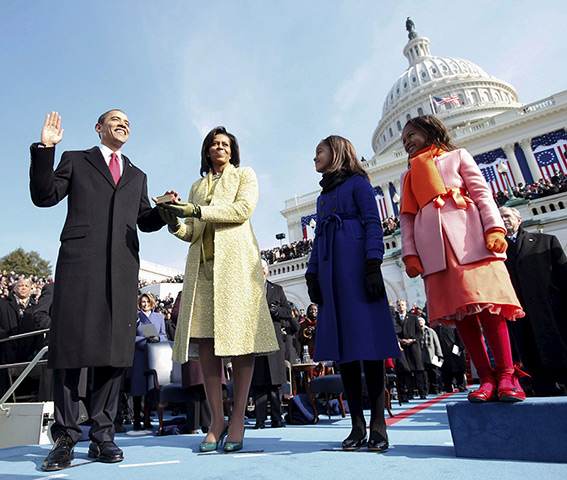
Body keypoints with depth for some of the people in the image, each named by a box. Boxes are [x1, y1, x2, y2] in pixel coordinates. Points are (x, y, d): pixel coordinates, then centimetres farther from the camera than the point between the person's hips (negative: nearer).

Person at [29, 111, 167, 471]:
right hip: (79, 262, -2)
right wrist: (45, 149, 0)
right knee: (70, 346, -3)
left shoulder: (137, 176, 27)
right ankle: (66, 437, 8)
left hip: (123, 267, 3)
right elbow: (44, 196, 8)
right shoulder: (75, 161, 19)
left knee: (116, 348, 0)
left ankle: (102, 434, 9)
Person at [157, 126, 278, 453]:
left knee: (239, 336, -9)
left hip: (235, 261, -4)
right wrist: (176, 223, -1)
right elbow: (192, 233, 21)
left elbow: (243, 209, -4)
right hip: (202, 264, 4)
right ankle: (216, 420, 4)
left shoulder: (245, 175, 17)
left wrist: (197, 211, -10)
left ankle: (238, 419, 0)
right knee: (205, 340, -3)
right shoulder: (197, 186, 28)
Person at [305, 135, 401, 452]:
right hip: (331, 271, 7)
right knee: (343, 344, 1)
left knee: (367, 339, -9)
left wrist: (373, 265, -16)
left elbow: (373, 224, -4)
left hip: (355, 265, -6)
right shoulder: (324, 194, 27)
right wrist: (312, 275, 12)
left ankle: (378, 425, 0)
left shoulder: (357, 182, 8)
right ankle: (357, 425, 6)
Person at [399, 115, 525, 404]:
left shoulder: (457, 156, 19)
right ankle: (486, 378, 0)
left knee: (486, 301, -11)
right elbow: (407, 218, 16)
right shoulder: (408, 176, 26)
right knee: (457, 309, -4)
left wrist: (494, 228, -9)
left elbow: (482, 193, 7)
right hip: (432, 245, 3)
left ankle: (506, 375, -3)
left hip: (467, 235, -2)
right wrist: (409, 253, 3)